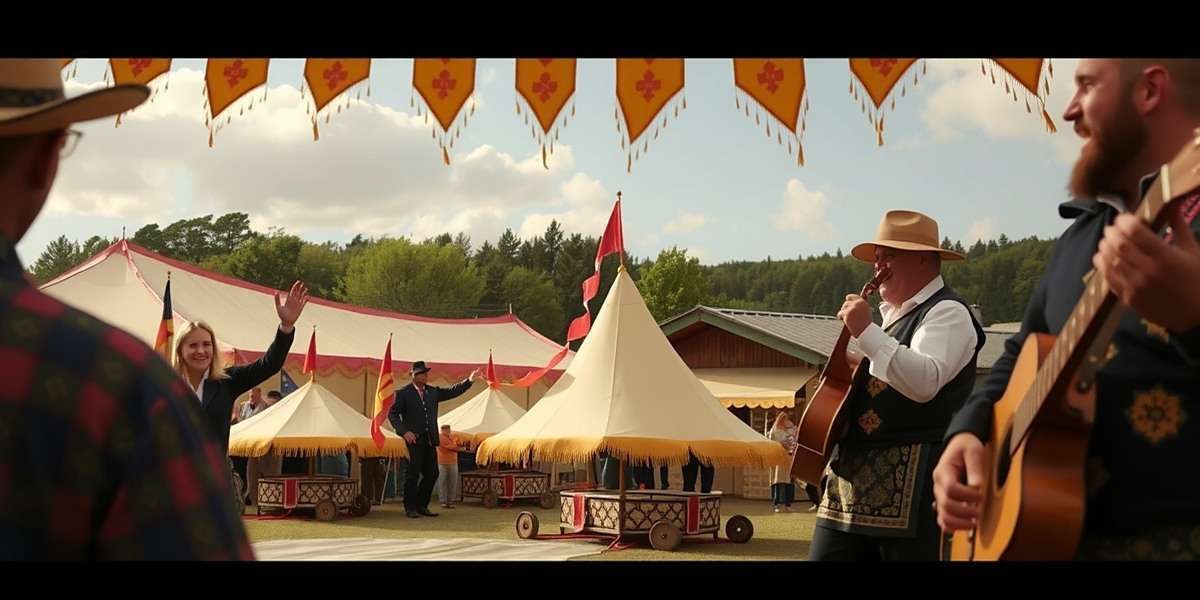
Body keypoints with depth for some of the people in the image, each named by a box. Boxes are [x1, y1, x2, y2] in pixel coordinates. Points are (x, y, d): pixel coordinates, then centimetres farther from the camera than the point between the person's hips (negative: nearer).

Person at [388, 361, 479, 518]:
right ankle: (410, 508, 7)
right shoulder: (403, 393, -3)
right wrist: (404, 432, -15)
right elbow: (392, 414, -3)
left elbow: (452, 391, 13)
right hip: (413, 440, -6)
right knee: (413, 474, -4)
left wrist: (469, 380, 2)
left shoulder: (433, 392, 13)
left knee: (432, 473, 5)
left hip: (429, 440, 6)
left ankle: (421, 506, 18)